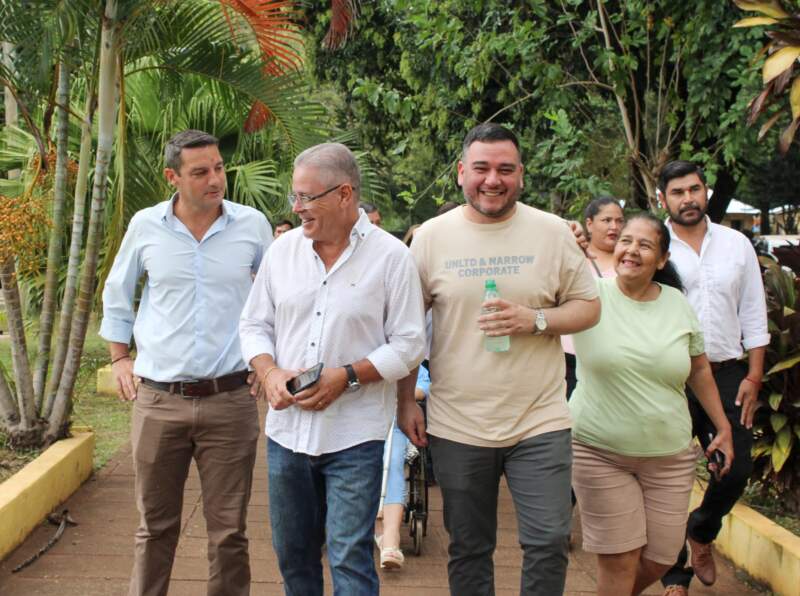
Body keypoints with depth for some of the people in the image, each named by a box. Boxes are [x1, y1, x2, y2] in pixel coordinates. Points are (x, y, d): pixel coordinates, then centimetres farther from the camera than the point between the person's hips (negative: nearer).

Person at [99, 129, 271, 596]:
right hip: (158, 399, 1)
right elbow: (117, 295, 17)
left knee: (228, 531, 6)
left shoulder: (253, 225, -2)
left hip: (230, 399, -1)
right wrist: (119, 358, 13)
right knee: (156, 526, 12)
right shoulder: (145, 226, 1)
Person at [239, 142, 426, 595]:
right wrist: (269, 372, -8)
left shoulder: (391, 256, -7)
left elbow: (409, 345, -6)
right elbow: (254, 324, 12)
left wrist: (347, 376, -17)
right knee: (292, 554, 16)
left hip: (355, 436, -4)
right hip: (287, 429, 5)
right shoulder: (283, 249, 6)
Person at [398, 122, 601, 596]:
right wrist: (406, 400, 4)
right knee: (468, 550, 13)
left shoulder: (553, 231, 0)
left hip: (540, 421, 0)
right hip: (457, 426, 1)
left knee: (550, 542, 0)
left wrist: (536, 320, -15)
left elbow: (588, 306, 4)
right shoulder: (432, 236, 1)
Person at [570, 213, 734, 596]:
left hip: (669, 454, 4)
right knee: (618, 561, -1)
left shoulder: (678, 303, 3)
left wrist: (723, 428, 15)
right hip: (598, 450, -3)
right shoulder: (591, 296, -7)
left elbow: (699, 369, 13)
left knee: (660, 558, 10)